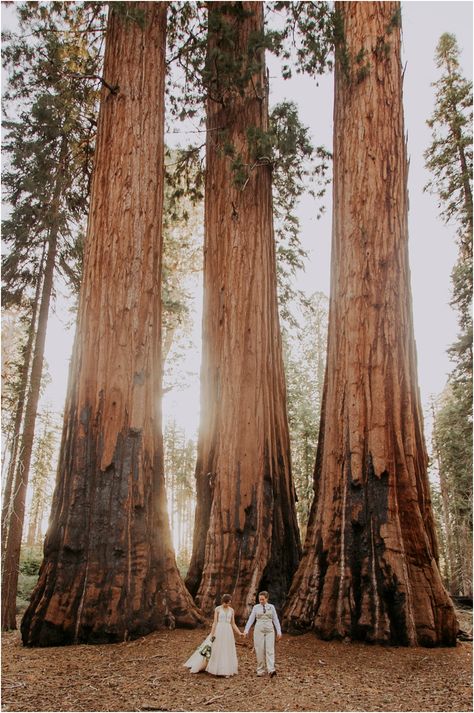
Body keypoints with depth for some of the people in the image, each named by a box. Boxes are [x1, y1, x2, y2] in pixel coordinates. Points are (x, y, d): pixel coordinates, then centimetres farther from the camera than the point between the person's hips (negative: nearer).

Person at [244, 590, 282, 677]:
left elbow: (275, 620, 4)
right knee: (260, 651, -2)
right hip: (259, 631, 0)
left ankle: (271, 670, -22)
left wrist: (279, 632, -3)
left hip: (269, 631, 0)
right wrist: (246, 630, -12)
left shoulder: (271, 607, 4)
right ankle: (260, 671, 9)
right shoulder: (256, 607, 3)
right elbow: (251, 620, -1)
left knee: (270, 650, -12)